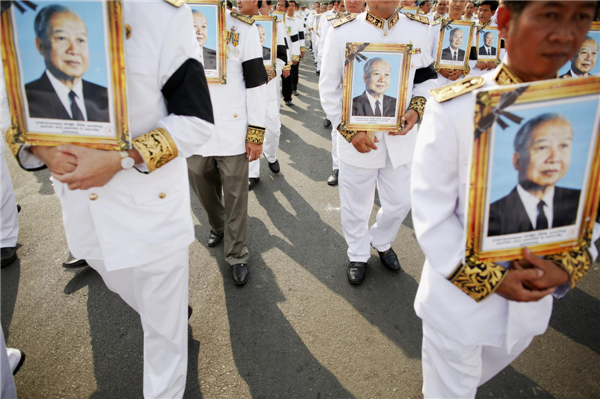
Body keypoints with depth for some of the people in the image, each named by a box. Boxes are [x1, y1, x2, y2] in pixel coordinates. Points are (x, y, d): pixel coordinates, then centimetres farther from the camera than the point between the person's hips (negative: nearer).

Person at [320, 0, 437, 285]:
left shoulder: (419, 29, -1)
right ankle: (358, 256, 39)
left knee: (400, 201, 14)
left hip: (400, 138, 3)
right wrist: (349, 131, -16)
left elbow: (426, 79, 9)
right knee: (356, 205, 12)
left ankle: (381, 241, 46)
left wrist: (416, 110, -10)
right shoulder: (342, 31, -10)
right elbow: (329, 89, -6)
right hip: (357, 139, -2)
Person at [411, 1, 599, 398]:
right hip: (459, 295, -5)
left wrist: (566, 269, -15)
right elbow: (432, 214, -18)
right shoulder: (454, 108, -21)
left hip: (534, 298, 5)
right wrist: (490, 280, -19)